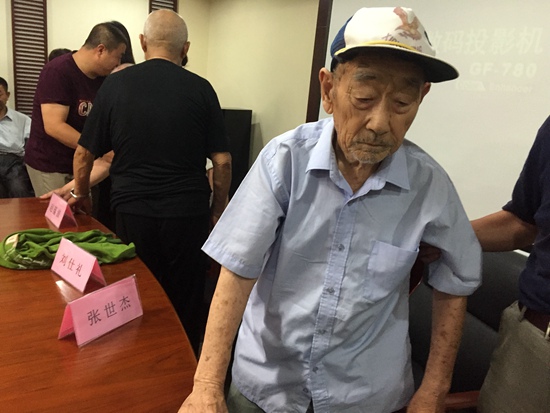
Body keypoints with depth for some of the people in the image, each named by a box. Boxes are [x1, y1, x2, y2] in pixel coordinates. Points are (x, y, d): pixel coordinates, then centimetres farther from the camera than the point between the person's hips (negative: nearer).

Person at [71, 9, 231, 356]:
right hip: (188, 214, -1)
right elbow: (222, 160, -4)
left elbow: (84, 152, 5)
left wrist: (82, 194, 22)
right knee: (186, 303, 13)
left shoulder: (115, 84, 0)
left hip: (133, 213, 2)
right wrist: (219, 208, 9)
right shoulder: (200, 89, -4)